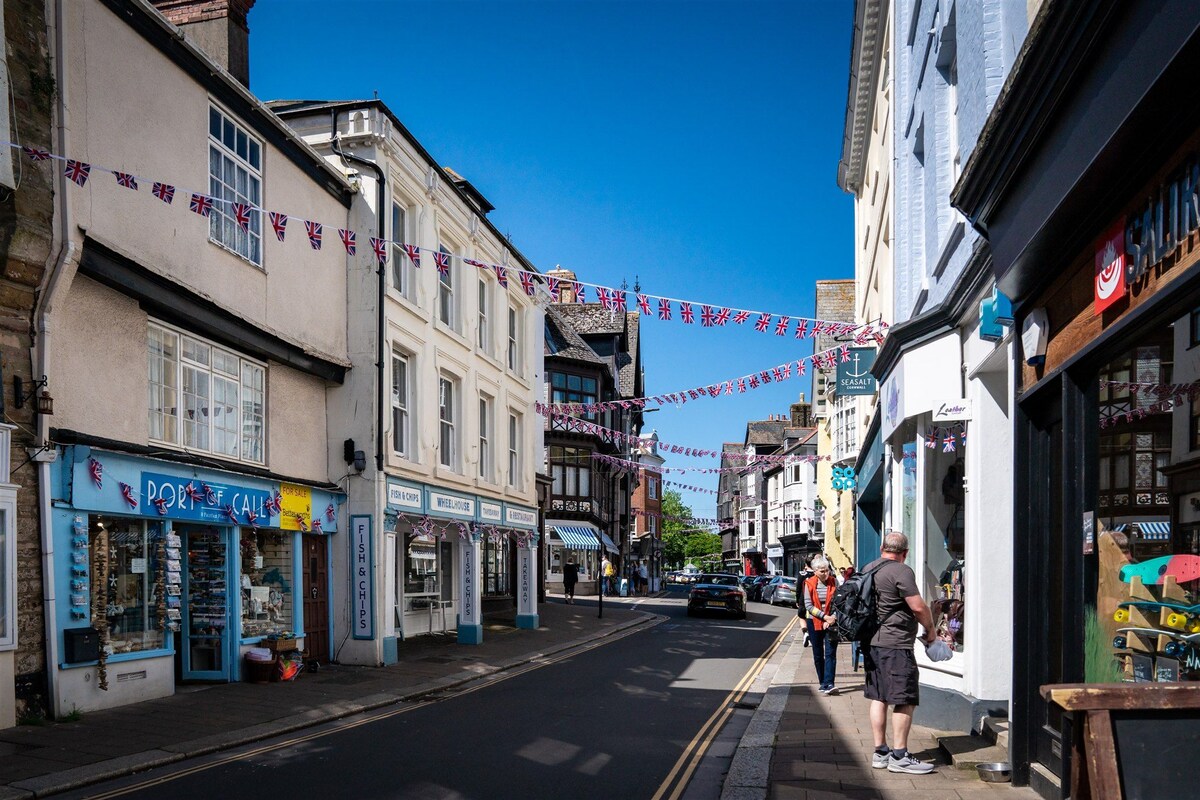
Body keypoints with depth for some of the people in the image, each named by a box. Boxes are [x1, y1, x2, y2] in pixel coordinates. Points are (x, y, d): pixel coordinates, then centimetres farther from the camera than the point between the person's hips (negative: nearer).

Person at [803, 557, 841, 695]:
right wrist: (825, 617, -15)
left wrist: (832, 618, -14)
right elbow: (808, 606, -8)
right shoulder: (809, 584, -5)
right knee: (818, 655, 8)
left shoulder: (834, 582, -3)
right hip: (815, 622, 1)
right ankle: (823, 683, 19)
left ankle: (829, 684, -15)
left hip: (832, 622, -1)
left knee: (830, 653, -9)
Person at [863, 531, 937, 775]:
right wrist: (930, 629, 0)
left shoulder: (867, 569, 13)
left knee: (878, 698, 12)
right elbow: (918, 607, -15)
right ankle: (899, 756, -3)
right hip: (895, 645, -9)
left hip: (872, 643, 9)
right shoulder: (901, 571, -13)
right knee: (905, 700, -4)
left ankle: (880, 752, 16)